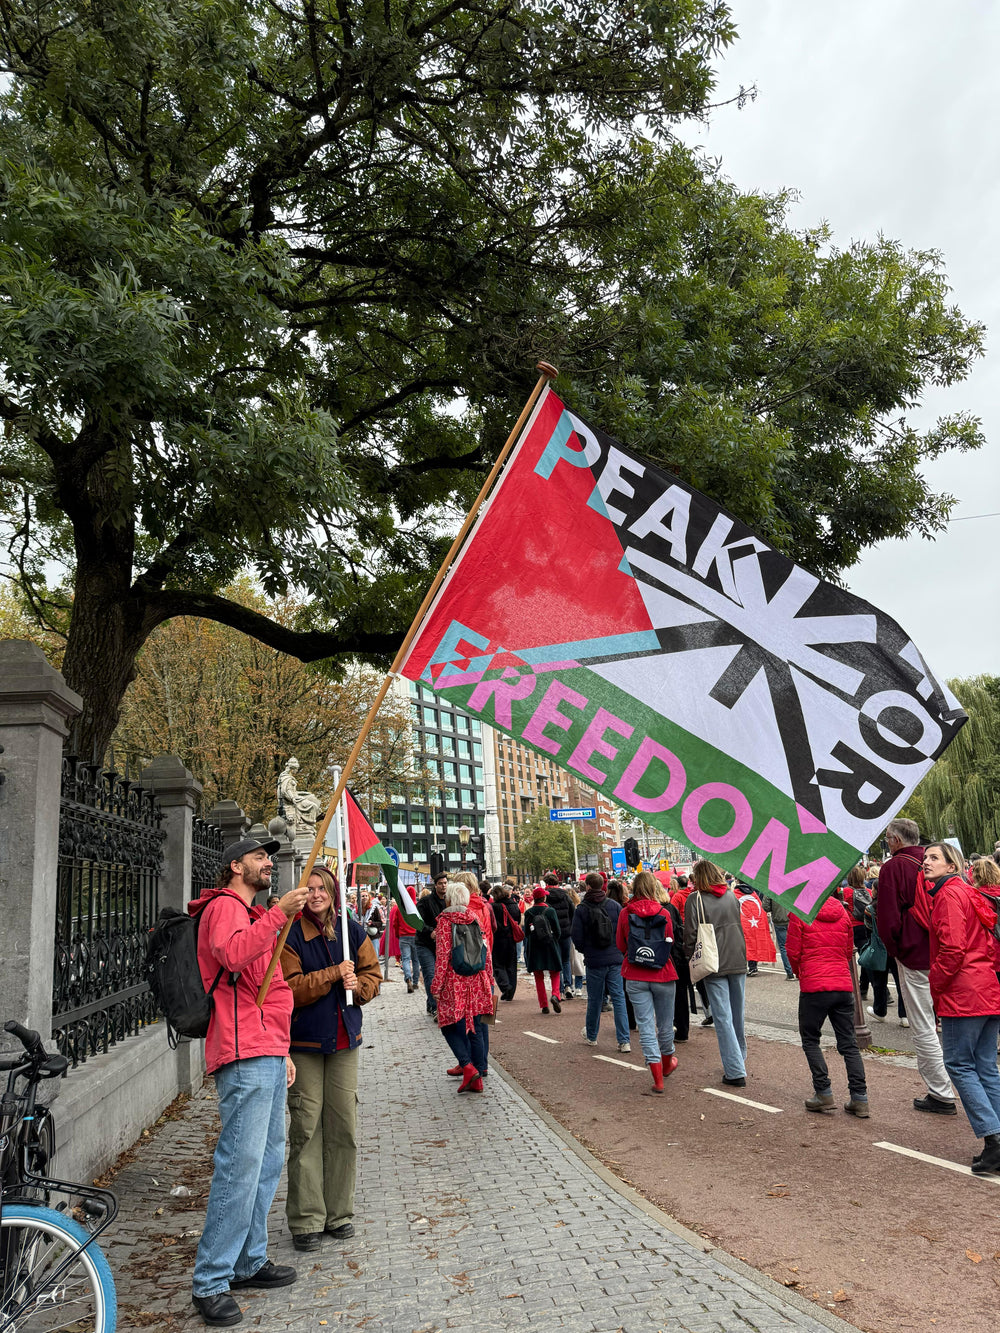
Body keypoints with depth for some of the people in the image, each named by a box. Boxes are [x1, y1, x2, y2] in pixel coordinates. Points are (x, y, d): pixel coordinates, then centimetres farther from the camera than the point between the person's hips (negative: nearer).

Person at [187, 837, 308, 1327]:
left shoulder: (254, 915, 26)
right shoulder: (225, 906, -5)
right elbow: (233, 955, -27)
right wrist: (278, 914, -27)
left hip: (268, 1055, 10)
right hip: (245, 1056, -10)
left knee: (268, 1161, 14)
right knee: (241, 1166, -10)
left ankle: (248, 1261, 25)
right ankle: (210, 1282, -2)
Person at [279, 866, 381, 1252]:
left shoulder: (353, 932, 5)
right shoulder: (290, 936, -7)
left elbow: (372, 974, 12)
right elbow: (290, 988, -13)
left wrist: (358, 985, -9)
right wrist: (333, 974, -19)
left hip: (344, 1040, 4)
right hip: (303, 1043, -4)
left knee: (344, 1128, 8)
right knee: (306, 1130, -1)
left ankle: (339, 1213, 22)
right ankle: (306, 1220, 12)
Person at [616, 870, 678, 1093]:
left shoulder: (625, 913, -6)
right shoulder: (663, 913, -7)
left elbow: (620, 944, 4)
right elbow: (670, 942, 5)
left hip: (635, 978, 0)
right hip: (663, 975, 0)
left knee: (646, 1025, 3)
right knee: (665, 1024, 17)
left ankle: (658, 1079, 1)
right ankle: (667, 1064, 40)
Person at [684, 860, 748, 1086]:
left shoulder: (695, 899, -8)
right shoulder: (731, 895, 7)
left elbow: (690, 934, -9)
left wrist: (692, 960, 5)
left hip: (714, 965, -5)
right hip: (738, 961, 5)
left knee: (723, 1018, -2)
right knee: (737, 1015, 17)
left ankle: (736, 1072, -3)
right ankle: (739, 1059, 31)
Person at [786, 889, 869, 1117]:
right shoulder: (843, 912, 8)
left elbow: (793, 953, -3)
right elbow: (849, 951, 15)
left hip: (814, 987, -4)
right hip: (843, 986, 5)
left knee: (810, 1040, 10)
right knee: (848, 1043, 10)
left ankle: (823, 1093, 5)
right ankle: (859, 1098, 8)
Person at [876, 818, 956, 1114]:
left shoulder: (893, 867, -11)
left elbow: (888, 918, -14)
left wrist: (895, 950, 1)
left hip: (913, 955, -7)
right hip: (940, 954, 7)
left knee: (923, 1028, 1)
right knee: (930, 1022, 15)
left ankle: (941, 1095, 6)